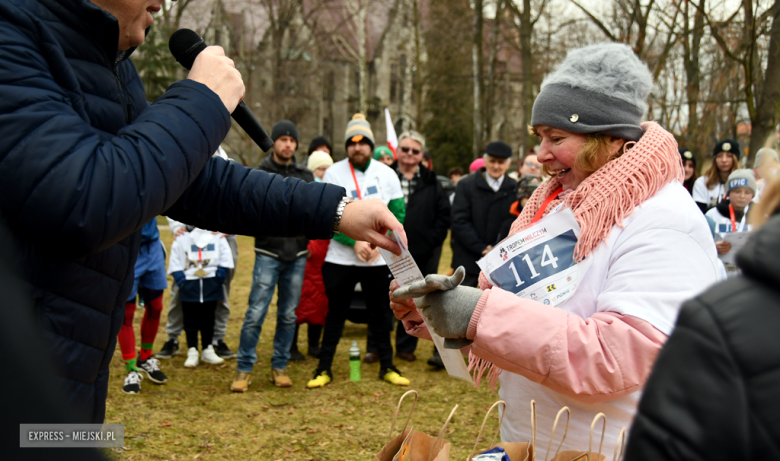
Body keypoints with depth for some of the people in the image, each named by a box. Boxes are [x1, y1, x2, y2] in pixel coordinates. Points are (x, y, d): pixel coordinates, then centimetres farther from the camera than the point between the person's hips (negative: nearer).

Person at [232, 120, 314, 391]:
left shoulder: (305, 176, 11)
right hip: (268, 254, -3)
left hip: (297, 255, 3)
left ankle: (280, 367, 19)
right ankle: (244, 369, 4)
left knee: (288, 315, 8)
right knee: (256, 313, -6)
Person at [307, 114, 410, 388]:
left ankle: (387, 367, 21)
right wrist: (354, 242, -19)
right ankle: (324, 368, 16)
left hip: (378, 260, 2)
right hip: (340, 259, -1)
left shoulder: (386, 174, 3)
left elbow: (398, 214, 2)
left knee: (380, 314, 9)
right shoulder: (334, 173, -4)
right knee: (335, 313, 6)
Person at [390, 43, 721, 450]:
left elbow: (619, 355, -30)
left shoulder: (664, 225, -19)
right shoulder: (555, 205, 7)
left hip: (607, 449, -7)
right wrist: (426, 310, -7)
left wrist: (479, 314, -33)